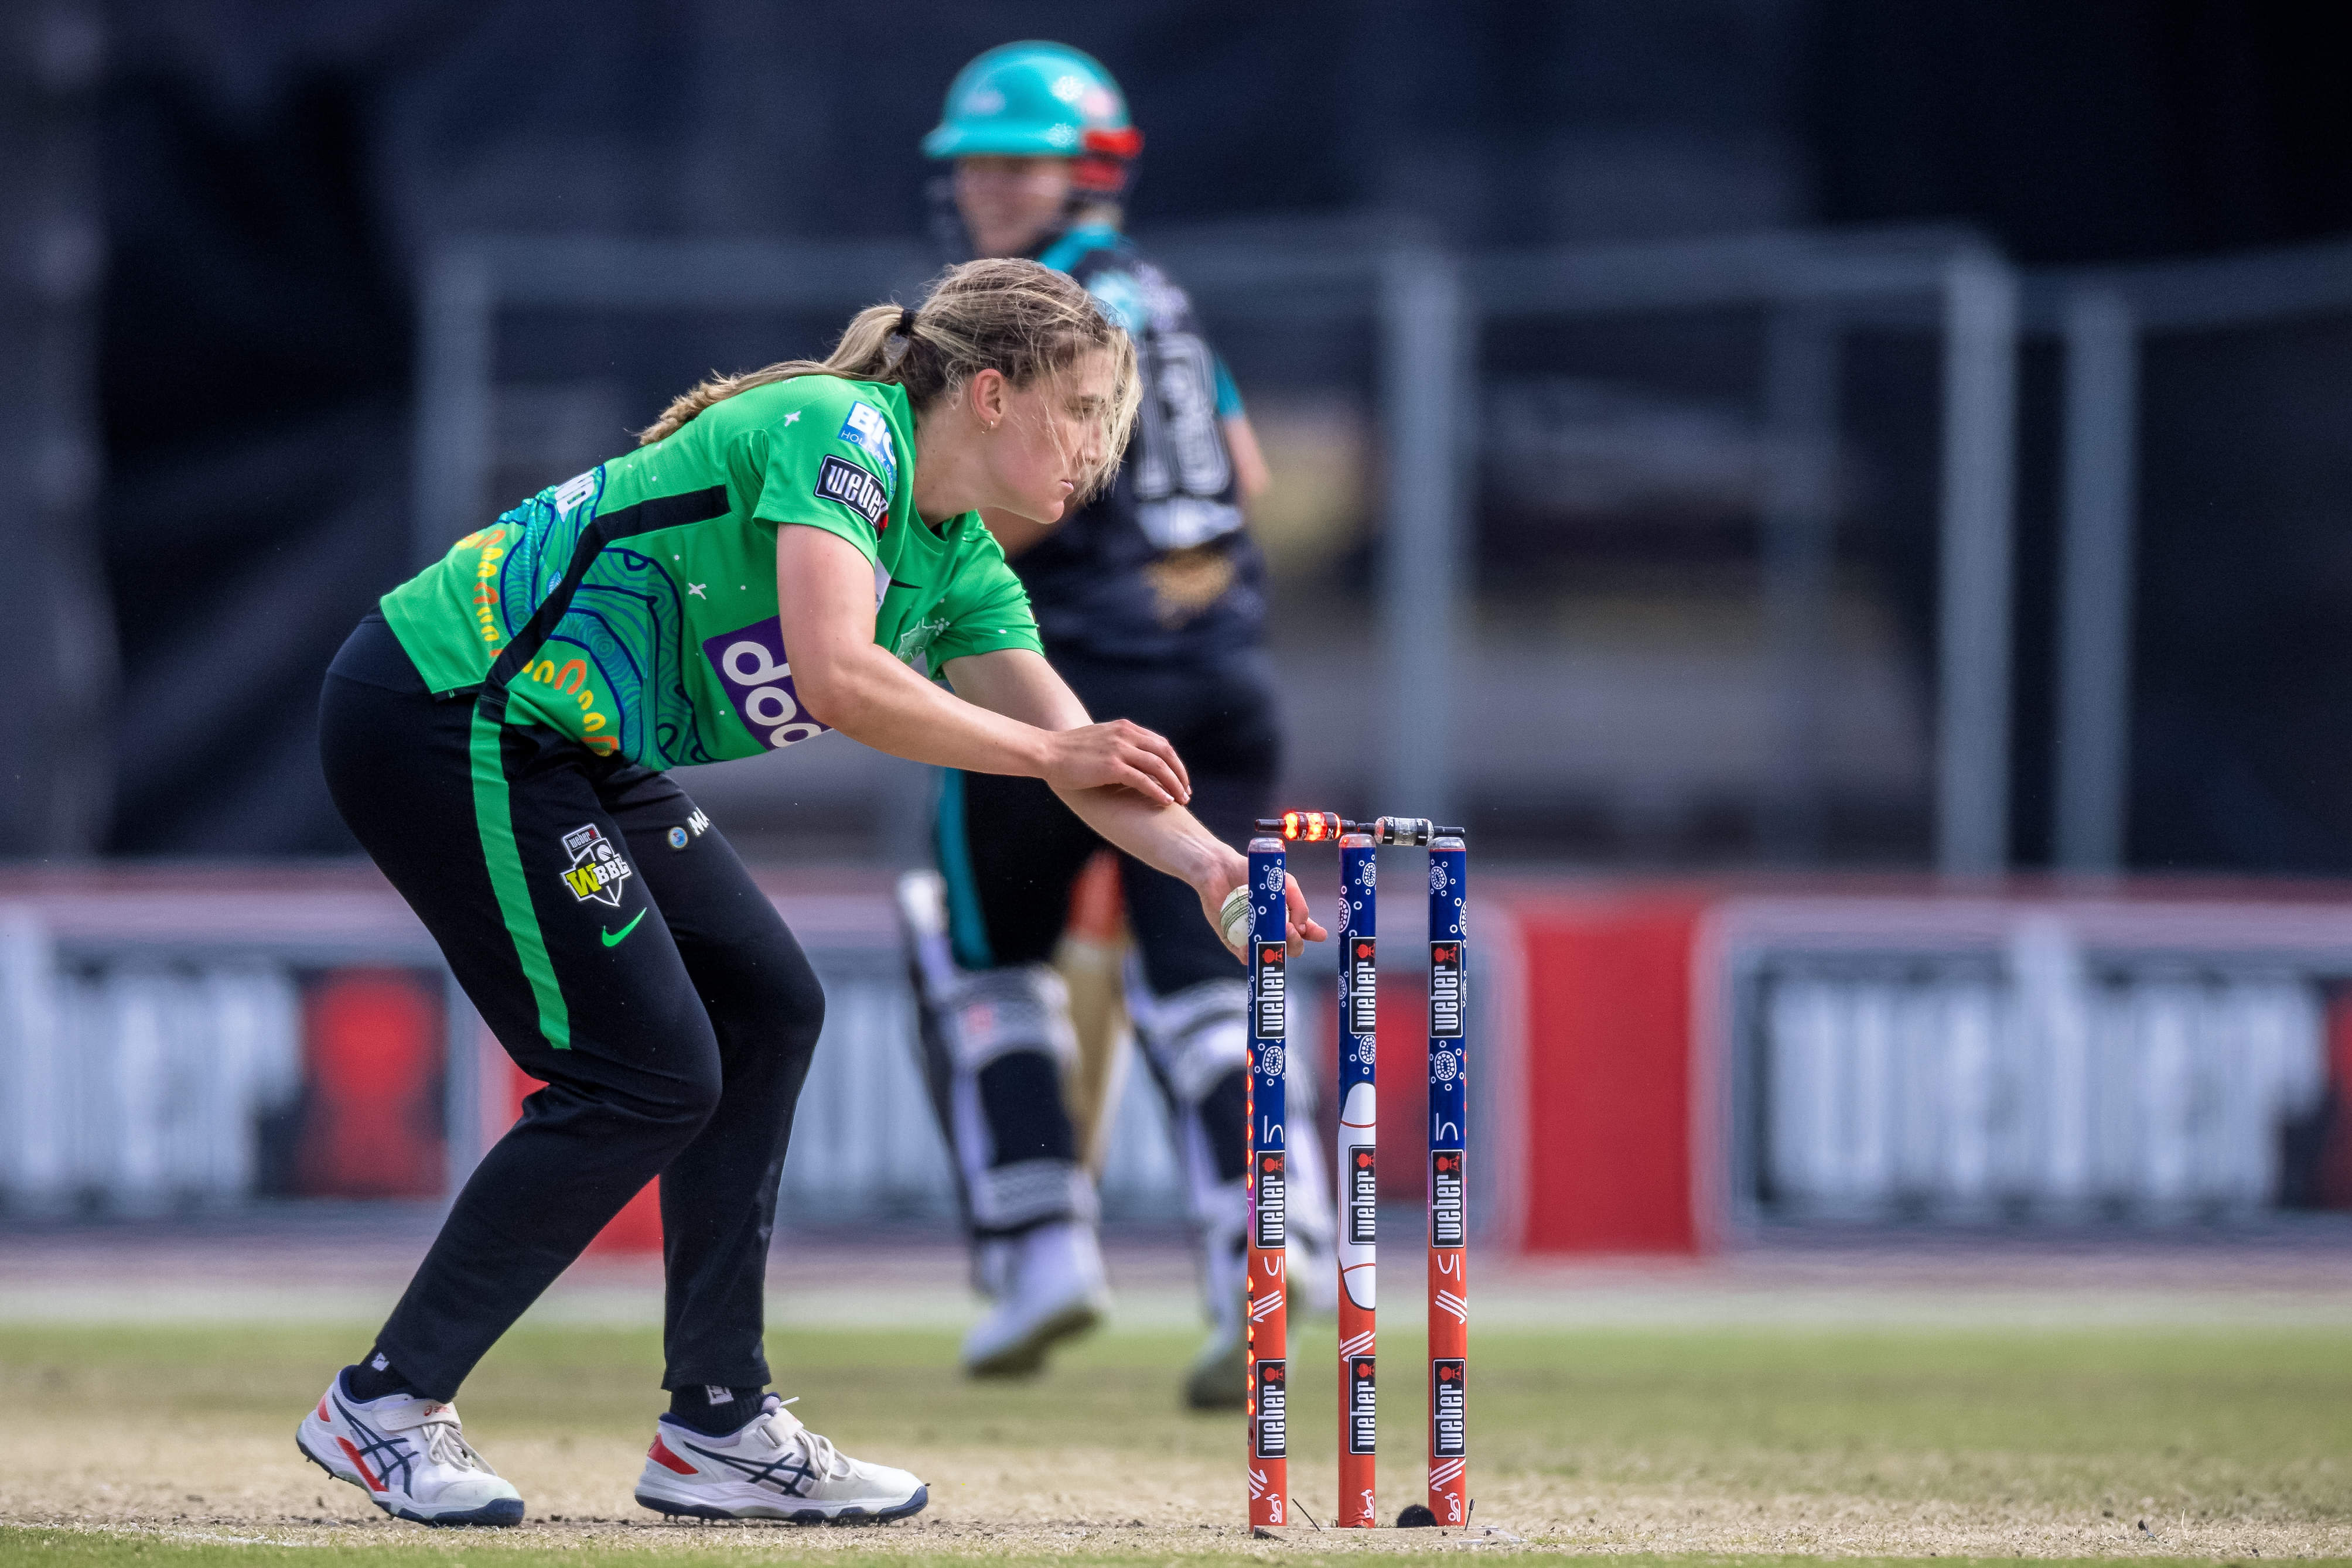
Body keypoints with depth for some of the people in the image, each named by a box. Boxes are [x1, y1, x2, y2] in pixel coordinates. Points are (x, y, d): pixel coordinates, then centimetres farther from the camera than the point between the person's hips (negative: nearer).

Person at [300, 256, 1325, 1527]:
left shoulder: (957, 565, 9)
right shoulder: (839, 430, -19)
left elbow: (1085, 753, 5)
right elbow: (837, 678, -31)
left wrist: (1203, 862, -13)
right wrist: (1045, 752, -22)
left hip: (566, 745, 10)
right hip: (438, 718, -10)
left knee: (766, 1010, 8)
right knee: (648, 1075, -10)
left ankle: (716, 1428, 11)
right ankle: (385, 1401, 0)